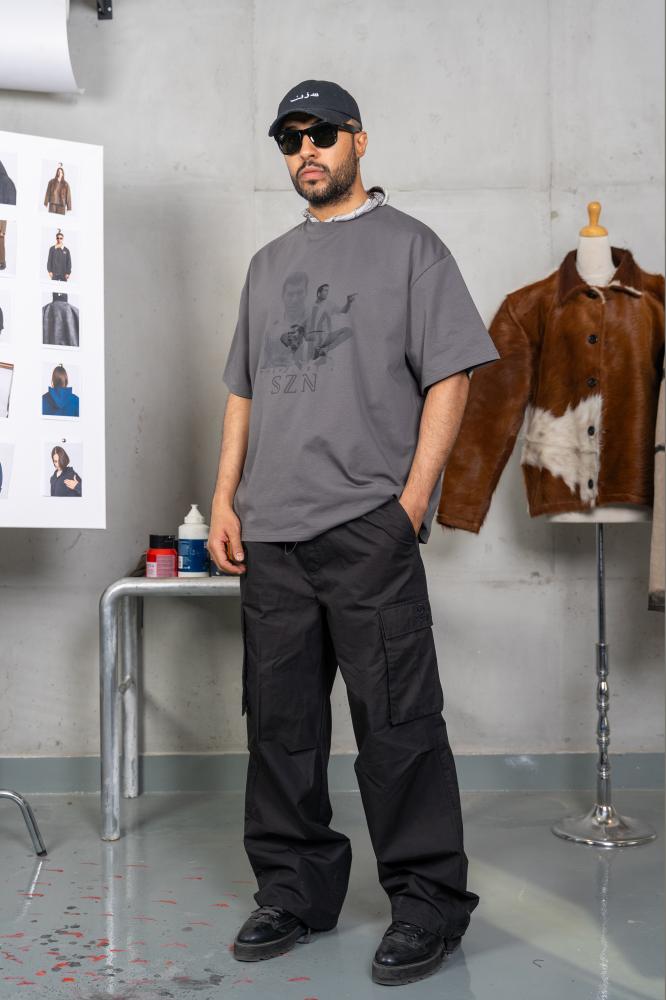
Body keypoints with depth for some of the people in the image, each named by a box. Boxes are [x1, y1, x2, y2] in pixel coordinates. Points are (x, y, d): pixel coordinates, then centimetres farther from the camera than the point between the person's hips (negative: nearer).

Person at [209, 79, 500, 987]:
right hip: (270, 535, 6)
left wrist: (413, 499, -12)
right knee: (281, 723, 10)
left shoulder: (409, 246, 5)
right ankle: (296, 890, 23)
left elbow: (449, 376, -3)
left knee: (397, 724, -4)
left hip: (368, 528, -6)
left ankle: (428, 903, 8)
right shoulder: (270, 263, 22)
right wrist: (225, 500, 12)